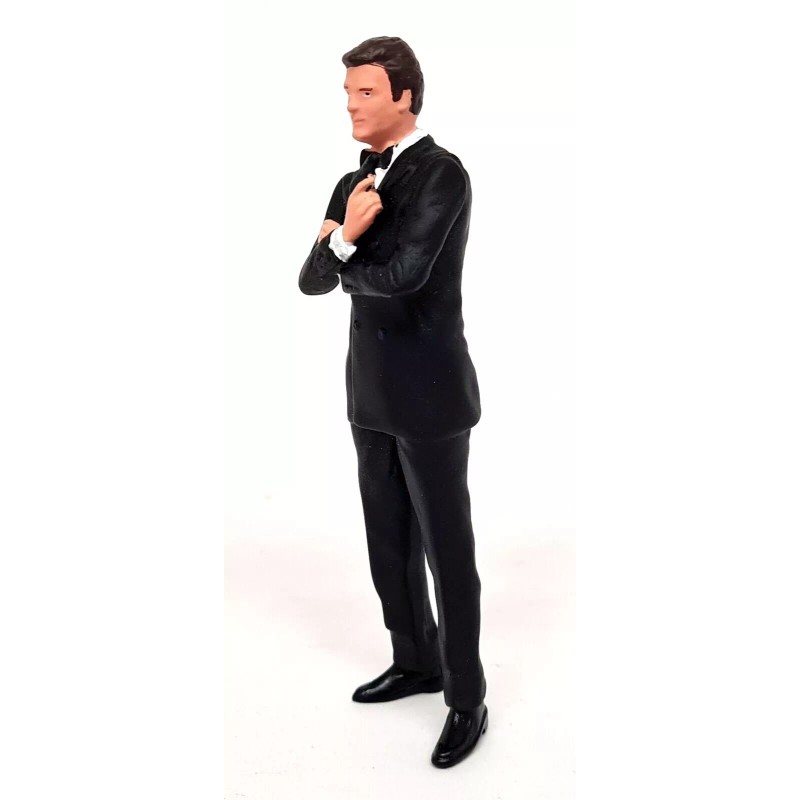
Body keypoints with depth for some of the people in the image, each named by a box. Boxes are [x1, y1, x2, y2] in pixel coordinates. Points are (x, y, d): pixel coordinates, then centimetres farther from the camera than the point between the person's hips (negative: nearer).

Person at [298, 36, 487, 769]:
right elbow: (311, 279, 5)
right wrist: (344, 240, -16)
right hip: (370, 393, 8)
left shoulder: (443, 173, -13)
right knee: (388, 544, 17)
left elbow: (401, 274, -25)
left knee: (446, 550, 3)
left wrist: (346, 258, -6)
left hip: (430, 394, -8)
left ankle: (468, 700, 18)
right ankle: (416, 662, 36)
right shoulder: (355, 181, 11)